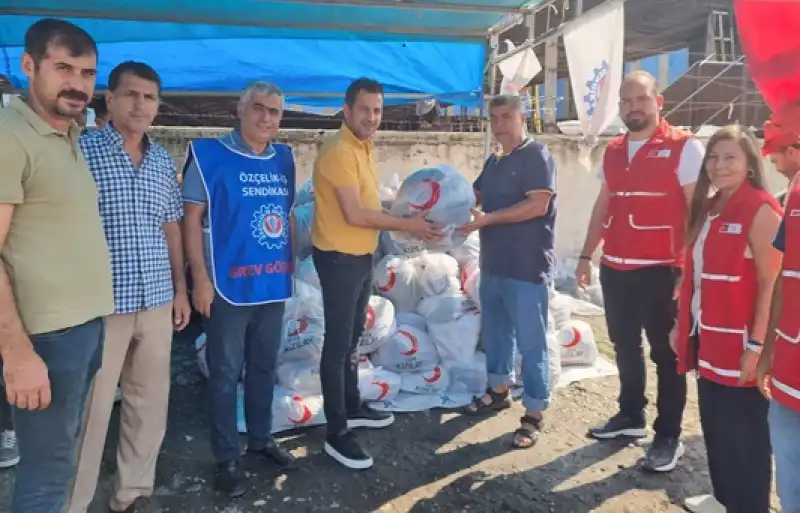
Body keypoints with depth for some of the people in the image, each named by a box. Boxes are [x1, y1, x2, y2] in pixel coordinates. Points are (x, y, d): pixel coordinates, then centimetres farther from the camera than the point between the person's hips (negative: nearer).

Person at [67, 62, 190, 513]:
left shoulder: (164, 161, 11)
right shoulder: (81, 151, -5)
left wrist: (180, 289, 14)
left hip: (157, 302, 5)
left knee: (151, 401, 13)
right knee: (91, 409, 2)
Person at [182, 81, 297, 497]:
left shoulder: (284, 159, 8)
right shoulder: (209, 154, -8)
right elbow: (192, 219, -10)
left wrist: (289, 266, 13)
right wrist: (201, 279, -15)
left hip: (273, 284, 6)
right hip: (229, 284, -5)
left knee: (264, 368, 18)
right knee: (225, 374, 6)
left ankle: (261, 439, 35)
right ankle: (227, 458, 21)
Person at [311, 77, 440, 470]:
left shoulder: (362, 148, 12)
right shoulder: (339, 151, -19)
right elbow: (354, 214, -24)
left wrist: (405, 221, 5)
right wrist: (406, 224, -16)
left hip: (361, 256, 10)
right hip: (339, 258, -10)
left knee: (353, 338, 20)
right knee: (338, 343, -3)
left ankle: (352, 408, 36)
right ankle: (336, 434, 8)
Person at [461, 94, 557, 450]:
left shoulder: (536, 156, -10)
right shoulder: (493, 162, 16)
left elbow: (538, 205, -20)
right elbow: (474, 196, 19)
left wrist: (488, 219, -22)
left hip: (527, 269, -8)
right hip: (493, 265, 8)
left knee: (530, 342, -1)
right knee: (494, 332, 19)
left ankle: (533, 415, 10)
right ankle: (499, 391, 37)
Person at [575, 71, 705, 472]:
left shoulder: (684, 147, -7)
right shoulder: (612, 152, 12)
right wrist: (586, 256, 16)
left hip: (661, 271, -6)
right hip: (615, 269, 6)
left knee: (665, 353, 5)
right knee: (625, 347, 16)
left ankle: (668, 436, 17)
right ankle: (631, 415, 34)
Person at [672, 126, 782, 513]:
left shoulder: (761, 210, -13)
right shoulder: (708, 209, 12)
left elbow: (771, 284, -17)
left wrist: (757, 344, -19)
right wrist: (682, 325, 15)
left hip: (740, 344, -8)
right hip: (707, 339, 8)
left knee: (743, 433, 5)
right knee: (714, 424, 19)